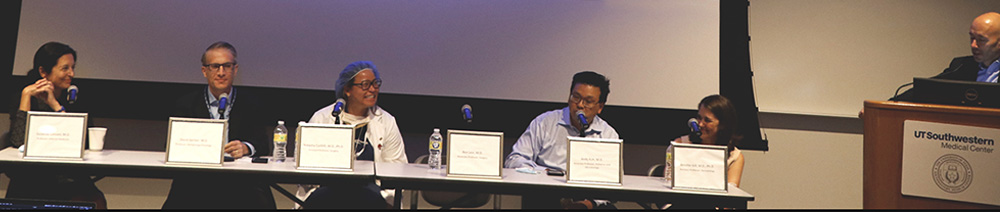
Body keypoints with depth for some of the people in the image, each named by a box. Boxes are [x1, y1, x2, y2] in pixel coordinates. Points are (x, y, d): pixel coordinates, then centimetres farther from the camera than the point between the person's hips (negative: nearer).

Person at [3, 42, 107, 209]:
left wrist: (55, 105, -9)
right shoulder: (27, 99, 2)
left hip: (69, 183, 3)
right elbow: (19, 142, -14)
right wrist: (26, 94, -8)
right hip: (30, 185, -2)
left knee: (96, 201, -28)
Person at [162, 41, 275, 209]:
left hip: (241, 184, 0)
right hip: (196, 183, 1)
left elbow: (263, 145, 2)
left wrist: (245, 147, -21)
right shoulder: (186, 104, 12)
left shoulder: (250, 104, 11)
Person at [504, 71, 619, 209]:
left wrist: (588, 203, -15)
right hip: (544, 197, -1)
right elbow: (513, 161, 6)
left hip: (586, 201, 1)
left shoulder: (609, 135, 14)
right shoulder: (544, 123, 10)